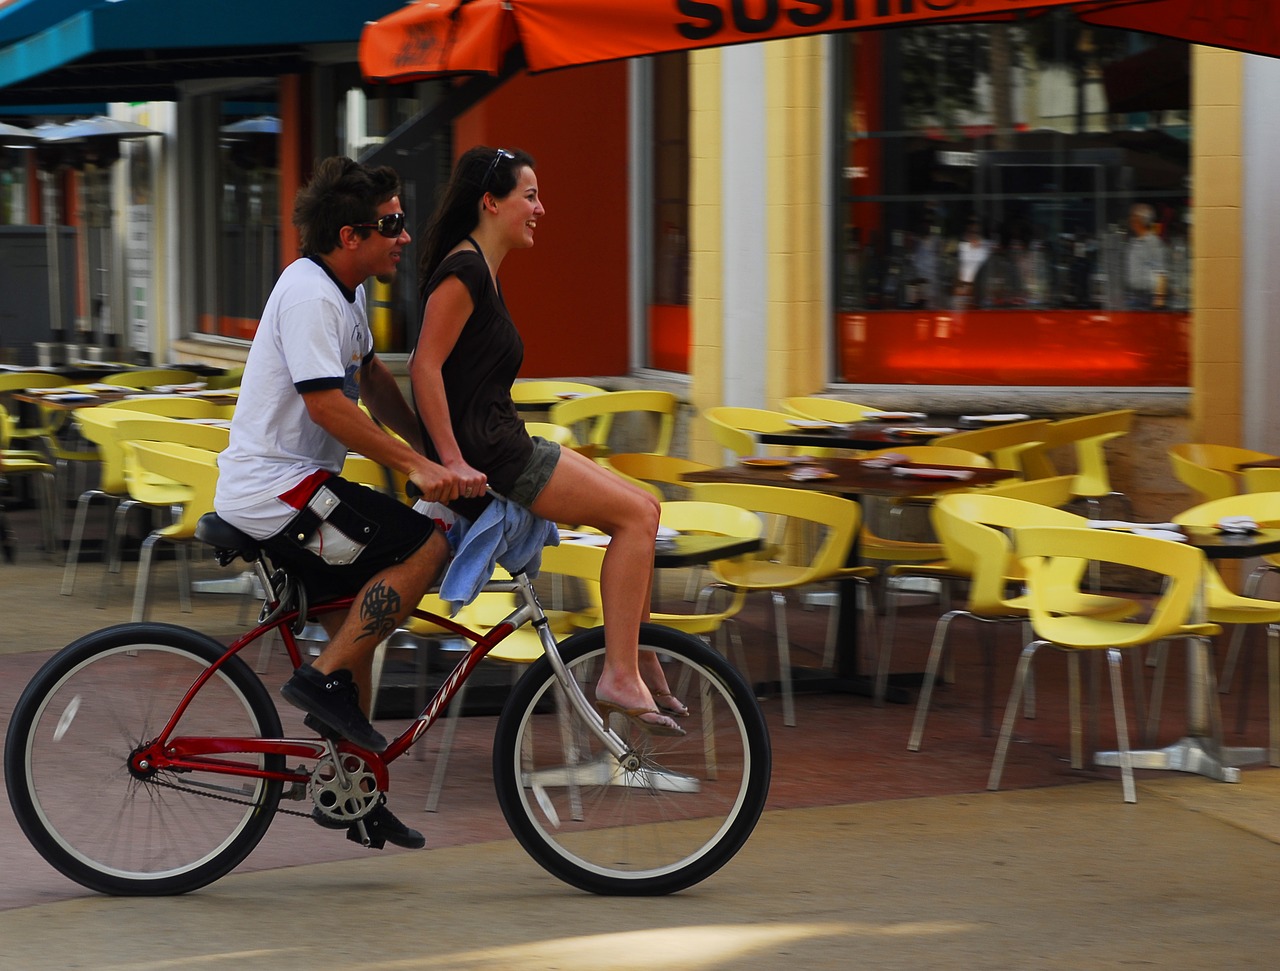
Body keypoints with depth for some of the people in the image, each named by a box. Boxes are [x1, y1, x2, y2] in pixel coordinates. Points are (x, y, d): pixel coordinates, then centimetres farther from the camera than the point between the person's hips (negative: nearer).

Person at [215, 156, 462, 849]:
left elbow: (372, 381, 23)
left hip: (279, 487, 11)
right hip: (276, 492, -11)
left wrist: (435, 452, 16)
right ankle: (323, 681, -11)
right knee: (424, 546, -16)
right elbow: (327, 405, -26)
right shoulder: (309, 296, -19)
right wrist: (414, 466, -27)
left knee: (358, 623, 15)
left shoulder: (344, 291, 14)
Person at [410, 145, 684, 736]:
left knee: (640, 508, 10)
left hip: (502, 452, 10)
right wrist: (452, 461, -22)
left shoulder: (481, 272, 18)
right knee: (635, 514, -11)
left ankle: (638, 666, 11)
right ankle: (620, 676, -13)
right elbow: (425, 366, -20)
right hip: (485, 461, -10)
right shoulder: (464, 269, -14)